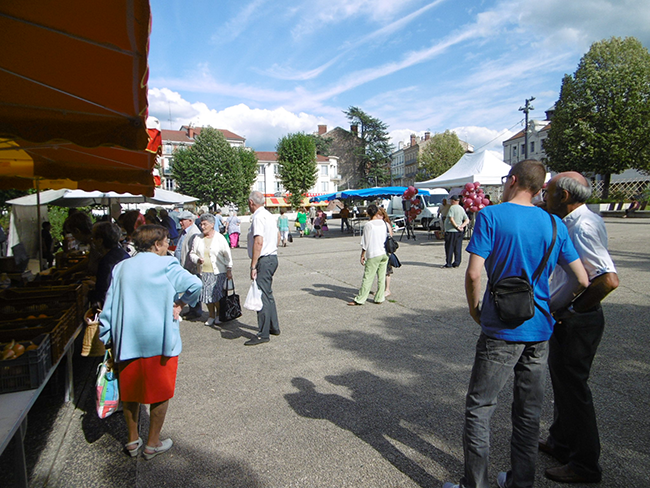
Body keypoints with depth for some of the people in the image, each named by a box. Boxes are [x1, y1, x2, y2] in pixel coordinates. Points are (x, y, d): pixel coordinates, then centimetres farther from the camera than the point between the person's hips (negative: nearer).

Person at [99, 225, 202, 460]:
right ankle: (153, 444, 23)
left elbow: (109, 306, 8)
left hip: (126, 341, 5)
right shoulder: (165, 265, -7)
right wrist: (180, 304, -2)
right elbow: (195, 284, -19)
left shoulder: (121, 267, 8)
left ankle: (132, 441, 32)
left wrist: (107, 339, 13)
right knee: (159, 392, 11)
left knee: (130, 390, 20)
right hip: (158, 341, -5)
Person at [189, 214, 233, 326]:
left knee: (217, 294, -4)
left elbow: (227, 255, 1)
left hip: (218, 272, -3)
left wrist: (229, 270, -2)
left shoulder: (220, 238, -1)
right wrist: (197, 260, -7)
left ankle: (218, 315, 18)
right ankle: (211, 316, 22)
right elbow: (192, 253, 15)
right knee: (207, 294, 5)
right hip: (204, 272, 3)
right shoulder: (198, 239, 8)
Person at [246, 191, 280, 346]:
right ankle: (274, 327, 28)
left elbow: (259, 242, -23)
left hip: (264, 260, -10)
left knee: (262, 296, -6)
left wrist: (253, 266, -21)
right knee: (268, 294, 18)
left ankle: (263, 334, 0)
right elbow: (277, 237, 21)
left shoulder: (258, 217, -15)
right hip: (273, 257, 10)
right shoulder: (269, 215, 14)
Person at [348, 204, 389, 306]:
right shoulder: (383, 223, 4)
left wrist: (362, 255, -3)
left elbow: (365, 243, -10)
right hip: (384, 253, 6)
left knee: (367, 278, -3)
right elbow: (387, 237, 13)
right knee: (381, 277, 10)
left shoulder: (368, 225, -12)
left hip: (373, 255, -6)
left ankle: (360, 300, 3)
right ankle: (379, 298, 16)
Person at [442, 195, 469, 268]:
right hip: (459, 232, 7)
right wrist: (462, 226, -3)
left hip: (451, 231, -7)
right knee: (458, 248, 10)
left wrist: (457, 226, -14)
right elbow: (467, 220, 9)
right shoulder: (462, 208, 13)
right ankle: (457, 263, 13)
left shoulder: (452, 208, -10)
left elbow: (451, 219, -20)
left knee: (449, 248, -1)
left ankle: (448, 263, 0)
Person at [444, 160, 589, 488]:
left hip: (501, 329, -5)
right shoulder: (554, 224, 4)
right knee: (528, 411, 17)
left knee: (479, 408, 6)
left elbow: (473, 273, -19)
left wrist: (474, 308, -2)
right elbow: (582, 281, 4)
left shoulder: (491, 216, -11)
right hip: (540, 330, 6)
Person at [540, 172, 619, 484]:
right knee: (562, 379, 21)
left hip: (577, 323, -10)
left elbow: (609, 280, -32)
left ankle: (585, 465, 22)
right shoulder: (573, 223, 7)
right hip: (564, 320, 10)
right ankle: (561, 442, 40)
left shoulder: (583, 227, -24)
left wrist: (572, 311, -22)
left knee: (573, 386, 4)